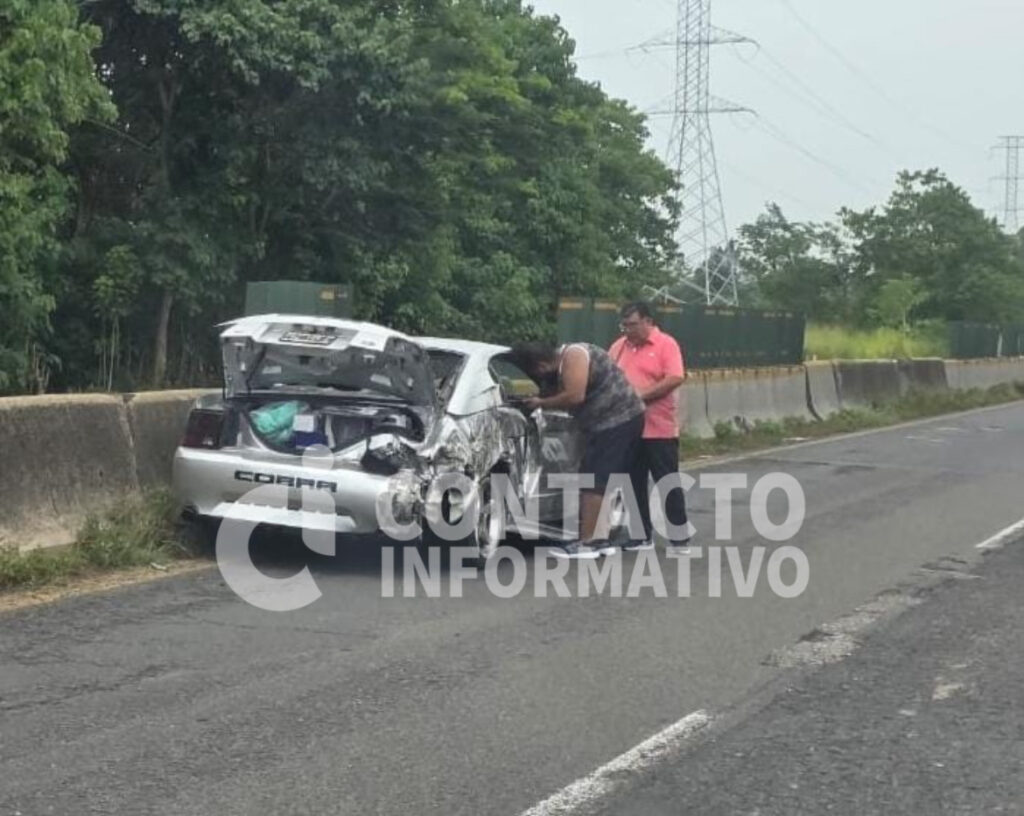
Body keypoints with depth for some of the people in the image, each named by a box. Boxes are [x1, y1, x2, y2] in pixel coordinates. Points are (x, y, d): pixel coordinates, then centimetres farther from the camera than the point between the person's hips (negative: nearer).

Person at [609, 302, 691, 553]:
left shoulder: (666, 344, -5)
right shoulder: (619, 346, 11)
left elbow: (675, 379, -15)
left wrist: (642, 395, -19)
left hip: (659, 428, -6)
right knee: (635, 484, 10)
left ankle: (680, 537, 6)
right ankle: (643, 535, 19)